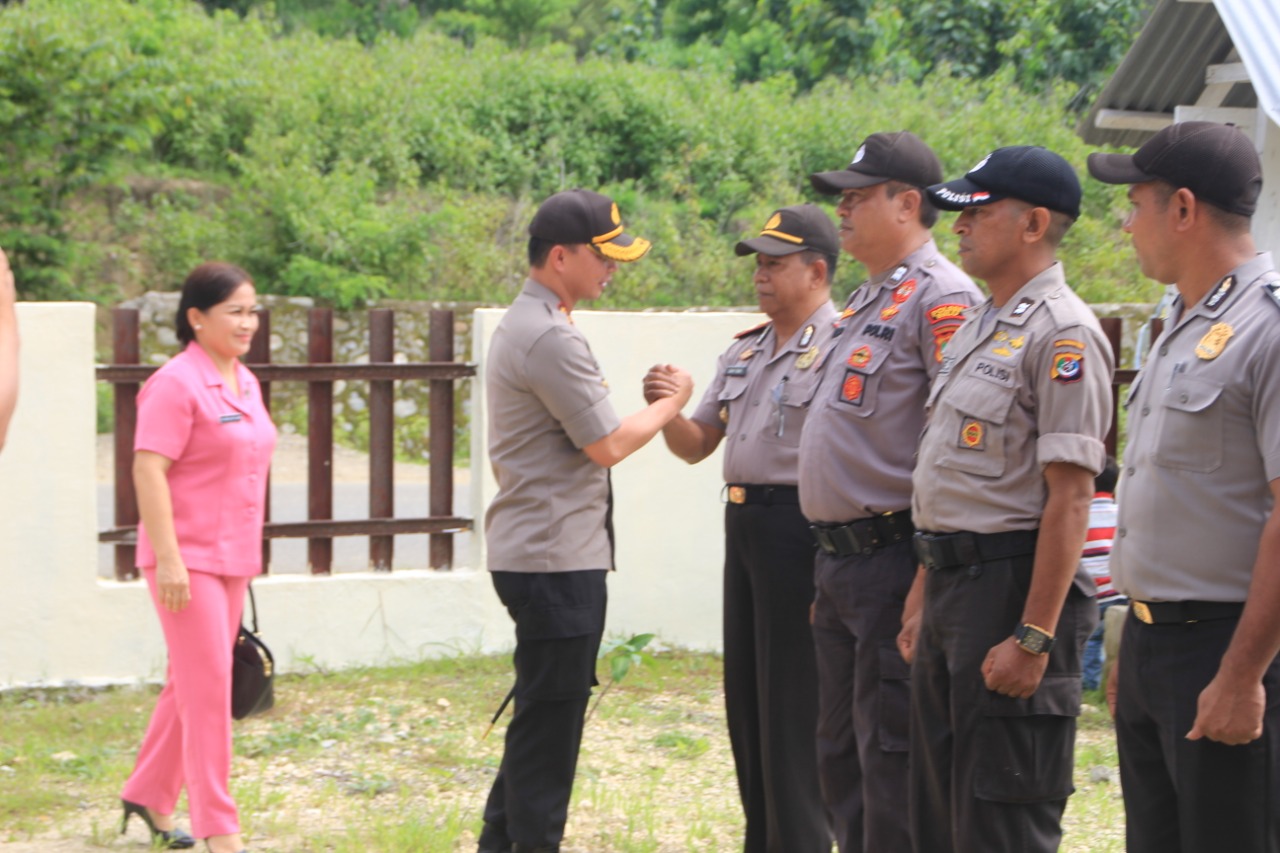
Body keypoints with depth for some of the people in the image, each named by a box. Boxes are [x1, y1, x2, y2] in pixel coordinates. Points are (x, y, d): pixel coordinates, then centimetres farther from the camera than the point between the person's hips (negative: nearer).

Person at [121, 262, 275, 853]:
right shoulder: (176, 383, -13)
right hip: (187, 560, -8)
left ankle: (150, 798, 30)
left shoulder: (244, 382, 13)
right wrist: (168, 558, -23)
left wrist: (250, 555, 21)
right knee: (207, 687, -7)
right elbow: (149, 470, -19)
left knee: (191, 684, 16)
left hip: (232, 560, 8)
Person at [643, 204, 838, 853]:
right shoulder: (744, 351, 17)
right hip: (742, 524, 9)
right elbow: (695, 446, 19)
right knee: (744, 696, 13)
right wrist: (666, 409, -2)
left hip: (800, 528, -9)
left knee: (794, 701, -5)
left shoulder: (839, 347, -10)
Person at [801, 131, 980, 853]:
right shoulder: (870, 299, 18)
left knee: (892, 756, -6)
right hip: (841, 559, 10)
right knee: (841, 754, 16)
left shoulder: (941, 298, -14)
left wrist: (930, 578, -24)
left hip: (893, 561, -10)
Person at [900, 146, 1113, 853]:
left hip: (1011, 583, -10)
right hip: (952, 580, 10)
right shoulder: (978, 325, 16)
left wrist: (1034, 636, -23)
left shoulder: (1062, 335, -15)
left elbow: (1070, 496, -20)